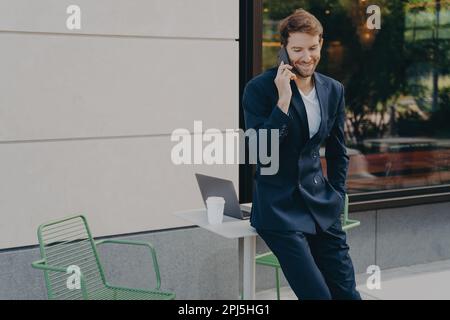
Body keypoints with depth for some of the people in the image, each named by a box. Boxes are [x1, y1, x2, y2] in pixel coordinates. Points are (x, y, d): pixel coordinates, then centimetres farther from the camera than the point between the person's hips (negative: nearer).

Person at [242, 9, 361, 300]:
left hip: (323, 208, 5)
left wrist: (337, 200, 11)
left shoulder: (334, 90, 6)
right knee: (318, 295, -10)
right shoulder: (260, 88, -9)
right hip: (280, 208, -5)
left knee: (347, 292, 6)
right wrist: (283, 100, -22)